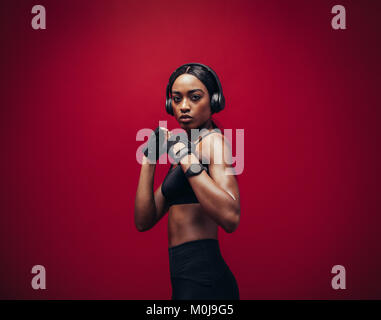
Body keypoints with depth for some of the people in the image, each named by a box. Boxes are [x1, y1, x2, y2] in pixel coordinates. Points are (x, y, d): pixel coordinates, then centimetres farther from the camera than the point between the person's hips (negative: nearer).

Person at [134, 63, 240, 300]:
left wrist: (187, 159, -23)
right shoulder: (187, 146, 14)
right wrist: (150, 159, 4)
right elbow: (144, 221, 8)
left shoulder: (213, 140, -9)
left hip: (202, 280, -8)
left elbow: (230, 218, -27)